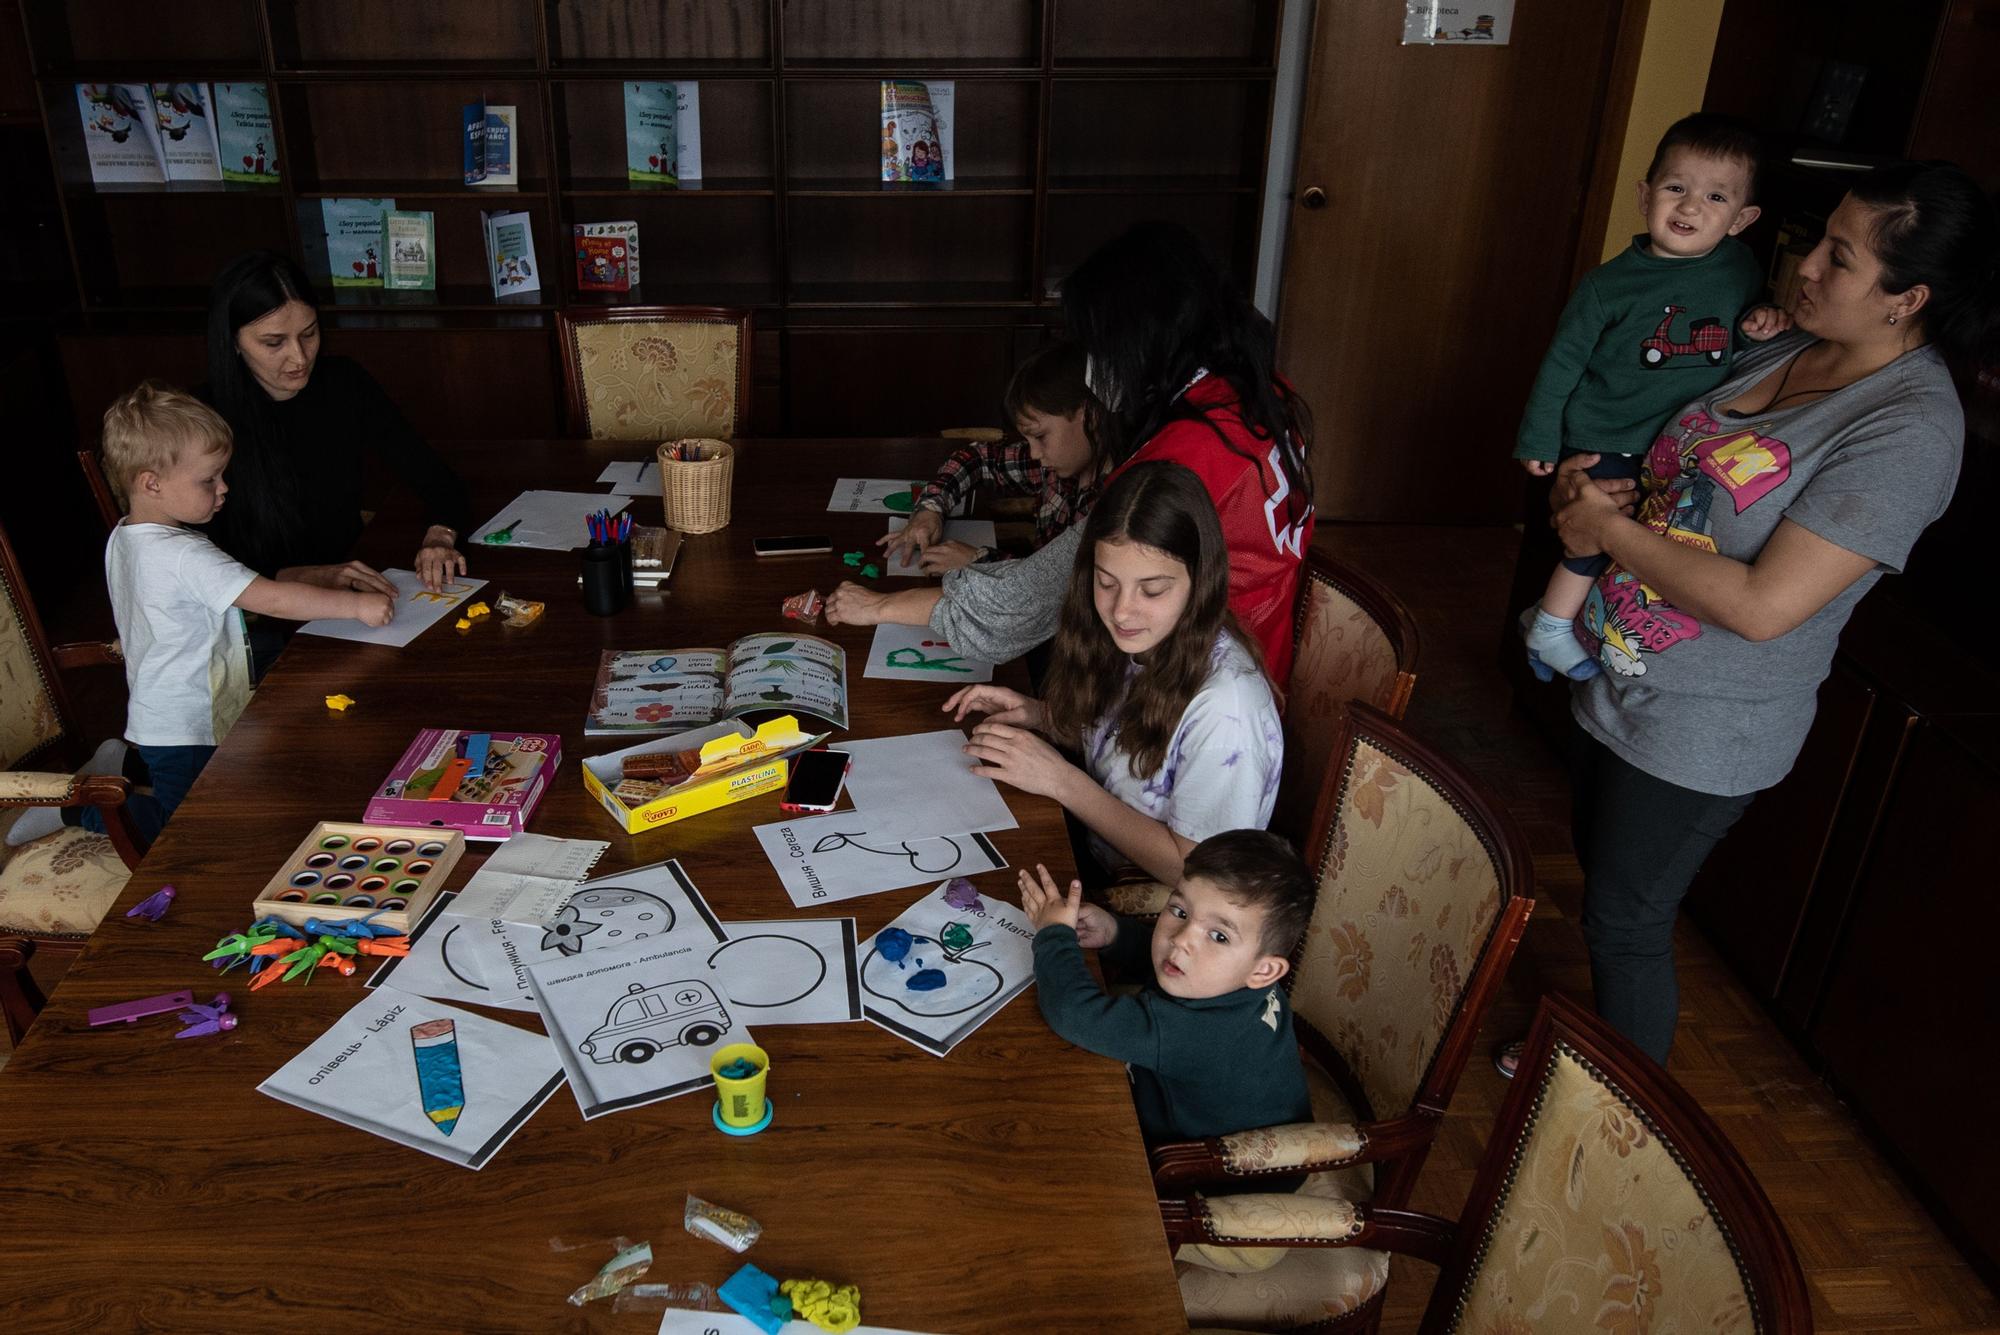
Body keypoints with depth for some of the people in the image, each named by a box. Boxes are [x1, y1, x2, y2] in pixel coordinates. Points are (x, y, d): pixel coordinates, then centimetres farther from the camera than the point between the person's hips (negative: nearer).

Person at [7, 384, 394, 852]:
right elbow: (274, 599, -34)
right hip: (186, 732, -9)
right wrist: (357, 604, -30)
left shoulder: (123, 538, 3)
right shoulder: (185, 557, -29)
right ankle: (81, 807, 6)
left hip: (154, 717, 9)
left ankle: (122, 766, 25)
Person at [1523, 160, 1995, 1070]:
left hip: (1699, 730, -8)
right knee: (1599, 870, 24)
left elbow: (1762, 605, -29)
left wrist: (1609, 532, -21)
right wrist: (1583, 481, -6)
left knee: (1624, 922, 7)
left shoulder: (1908, 432, -24)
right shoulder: (1786, 353, 1)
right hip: (1619, 680, 8)